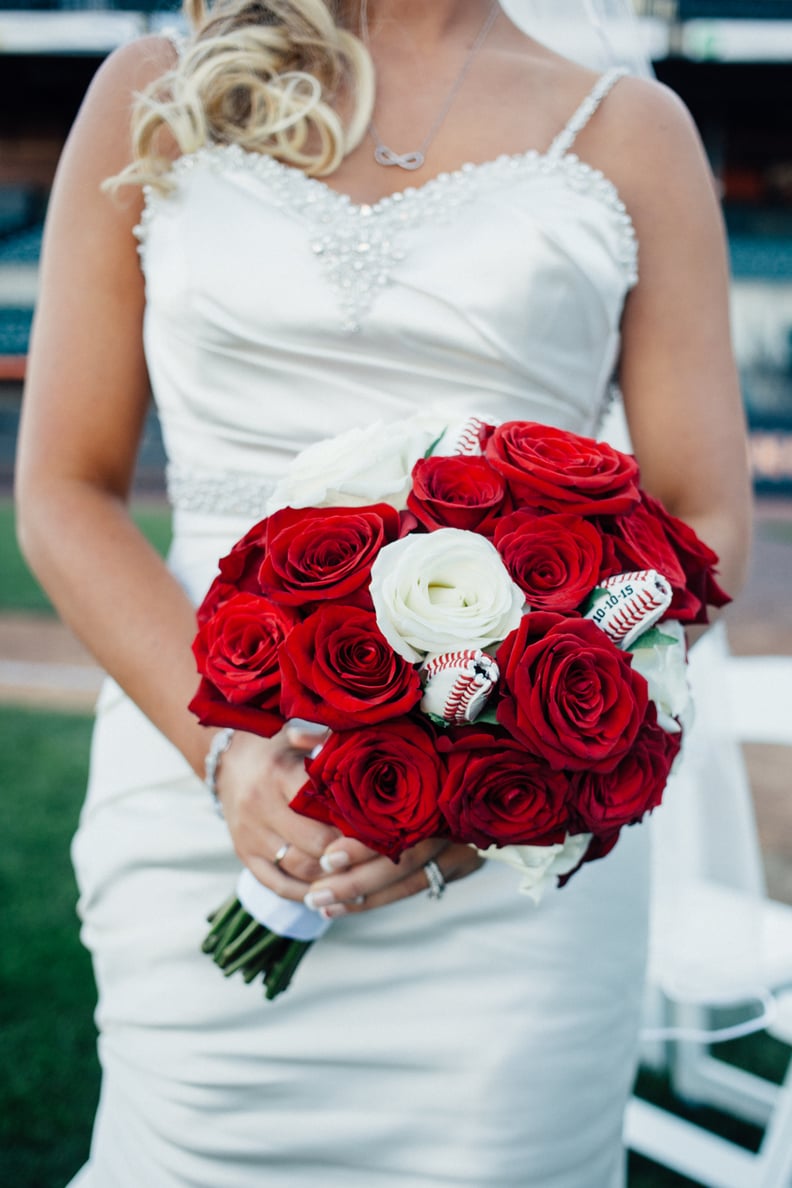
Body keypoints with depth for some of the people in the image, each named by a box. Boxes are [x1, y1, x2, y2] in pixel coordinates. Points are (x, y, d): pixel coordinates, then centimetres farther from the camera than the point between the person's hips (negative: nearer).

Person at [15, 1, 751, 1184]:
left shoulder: (629, 130, 8)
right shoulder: (154, 99, 9)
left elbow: (703, 525, 4)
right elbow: (64, 493, 4)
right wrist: (225, 743, -12)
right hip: (210, 813, 0)